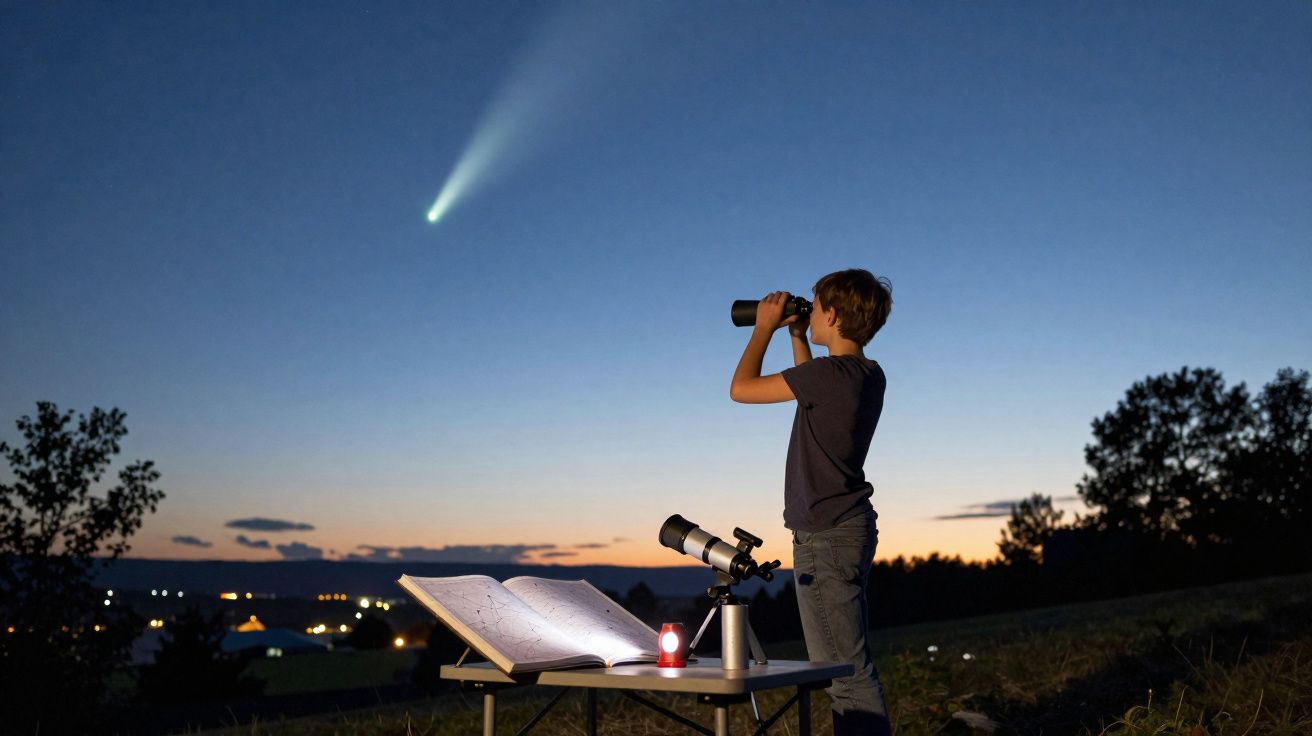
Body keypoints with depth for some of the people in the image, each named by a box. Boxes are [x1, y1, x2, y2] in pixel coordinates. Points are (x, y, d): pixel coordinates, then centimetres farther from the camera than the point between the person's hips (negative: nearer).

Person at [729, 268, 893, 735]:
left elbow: (741, 389, -12)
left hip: (826, 538, -10)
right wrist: (796, 336, 23)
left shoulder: (830, 373, -19)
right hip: (849, 527, 10)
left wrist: (765, 327, 0)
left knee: (844, 671, -7)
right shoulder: (868, 375, 8)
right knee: (853, 667, 18)